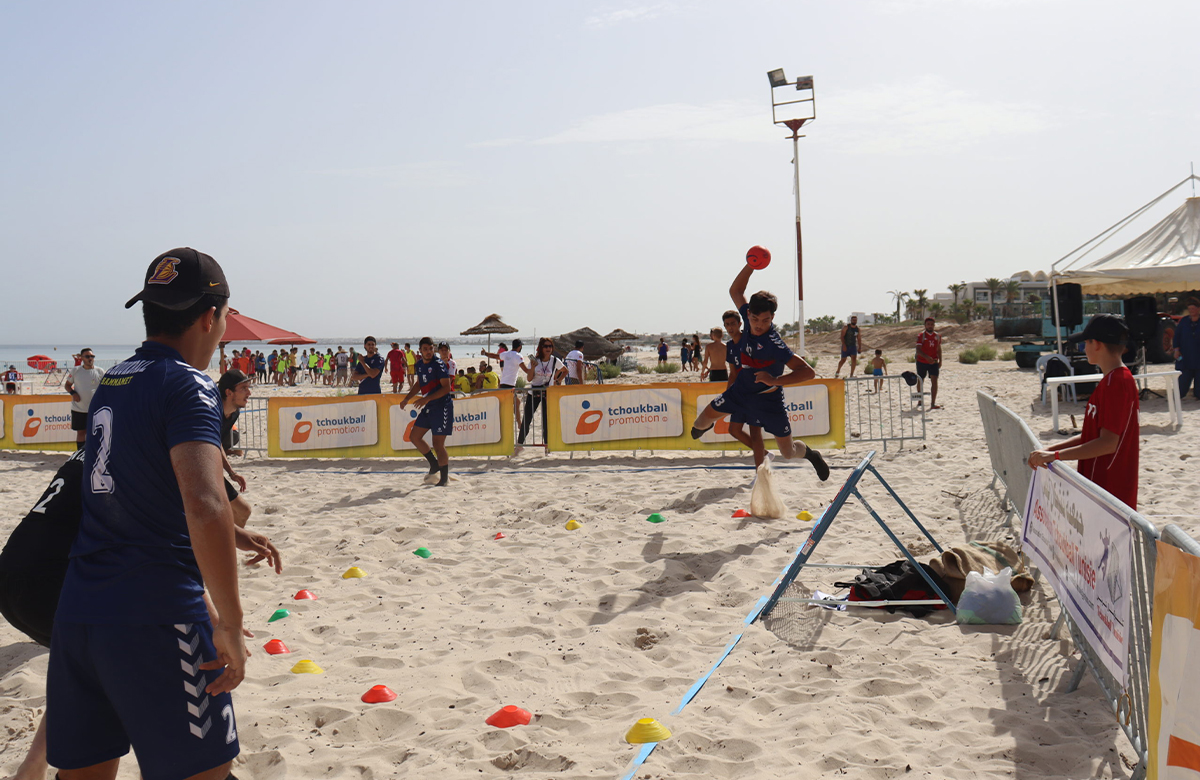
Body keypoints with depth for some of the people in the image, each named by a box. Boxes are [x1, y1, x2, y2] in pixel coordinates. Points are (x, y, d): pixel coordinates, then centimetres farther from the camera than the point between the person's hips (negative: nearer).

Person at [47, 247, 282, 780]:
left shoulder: (111, 382, 14)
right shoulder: (188, 388, -12)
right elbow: (204, 507, -27)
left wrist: (231, 534, 33)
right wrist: (230, 624, -20)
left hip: (77, 612, 8)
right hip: (156, 617, -7)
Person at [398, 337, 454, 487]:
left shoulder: (438, 364, -15)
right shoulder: (420, 364, 10)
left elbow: (446, 387, -19)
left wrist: (427, 398, -26)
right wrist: (406, 399, 17)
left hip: (442, 406, -9)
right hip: (428, 407, 9)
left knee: (438, 444, -8)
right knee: (414, 437, 11)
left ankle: (444, 479, 3)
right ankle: (434, 465, 27)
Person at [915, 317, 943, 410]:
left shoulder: (937, 336, 8)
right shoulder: (921, 335, -5)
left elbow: (939, 349, 17)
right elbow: (918, 350, -14)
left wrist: (940, 361, 8)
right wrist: (927, 357, -28)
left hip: (934, 362, 2)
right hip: (922, 362, -2)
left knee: (934, 380, -11)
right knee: (920, 381, 10)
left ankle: (933, 403, -13)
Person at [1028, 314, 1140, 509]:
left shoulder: (1116, 383, -17)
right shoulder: (1111, 380, 15)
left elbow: (1108, 443, -23)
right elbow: (1092, 435, 17)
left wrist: (1055, 455, -23)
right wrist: (1050, 449, 7)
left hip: (1110, 489, -10)